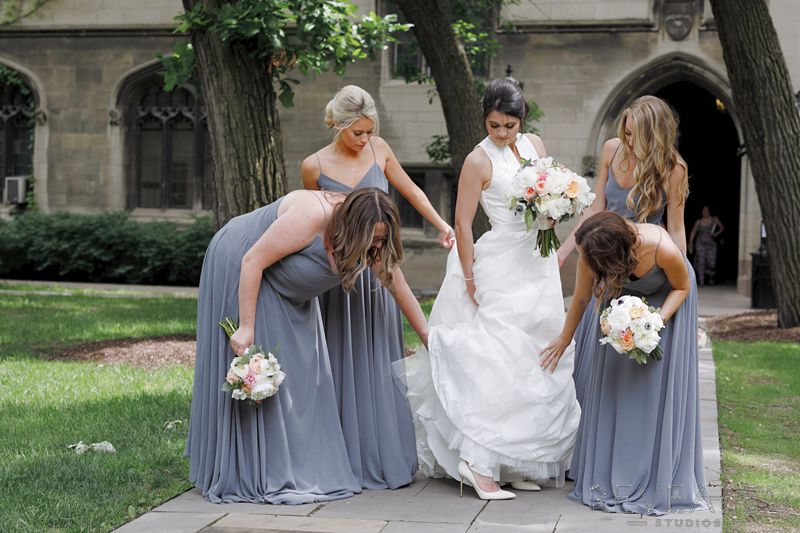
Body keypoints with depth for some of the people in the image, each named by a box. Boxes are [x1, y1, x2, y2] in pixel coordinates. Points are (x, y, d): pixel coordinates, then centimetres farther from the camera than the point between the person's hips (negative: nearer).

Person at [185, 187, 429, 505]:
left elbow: (398, 285, -5)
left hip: (287, 294, 8)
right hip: (239, 271, -8)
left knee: (301, 376, 6)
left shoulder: (368, 240, -15)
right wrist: (246, 327, -29)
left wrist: (429, 339, -1)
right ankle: (252, 476, -4)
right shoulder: (311, 217, -36)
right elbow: (252, 262, -31)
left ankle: (299, 469, 13)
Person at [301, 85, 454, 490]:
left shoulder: (379, 150, 1)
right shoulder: (314, 166, -5)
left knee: (382, 364, 6)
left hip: (379, 273, 2)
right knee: (345, 365, 1)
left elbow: (410, 190, 15)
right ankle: (349, 461, 8)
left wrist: (442, 225, 9)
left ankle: (388, 458, 14)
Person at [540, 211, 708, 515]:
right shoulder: (590, 250, -32)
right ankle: (615, 478, 6)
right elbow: (581, 298, -12)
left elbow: (682, 287, -18)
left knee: (660, 386, -6)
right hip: (625, 294, 3)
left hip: (667, 297, -3)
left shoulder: (663, 250, -41)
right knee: (613, 384, -2)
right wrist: (565, 339, 1)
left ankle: (658, 480, 2)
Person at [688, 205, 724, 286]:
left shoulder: (714, 220, 4)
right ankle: (701, 281, -6)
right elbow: (693, 232, 5)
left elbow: (722, 228, 11)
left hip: (711, 243, 0)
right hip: (700, 243, 0)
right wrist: (690, 243, -3)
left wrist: (717, 233, -7)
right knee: (700, 262, -8)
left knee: (711, 262, -3)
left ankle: (711, 278, 23)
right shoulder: (698, 222, 4)